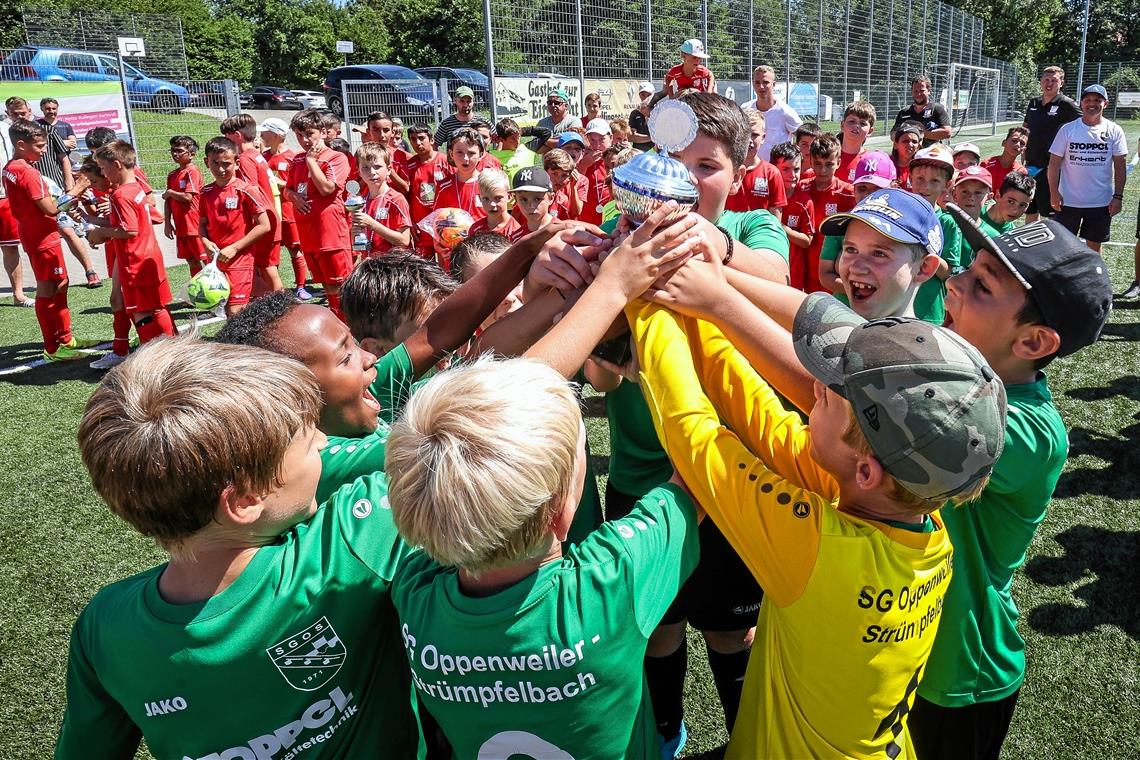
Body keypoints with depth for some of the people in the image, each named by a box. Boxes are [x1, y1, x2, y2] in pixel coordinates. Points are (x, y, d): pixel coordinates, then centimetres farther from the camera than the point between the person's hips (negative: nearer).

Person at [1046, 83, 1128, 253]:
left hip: (1101, 202, 1)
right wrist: (1054, 193, -8)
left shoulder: (1114, 131, -1)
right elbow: (1054, 163, -1)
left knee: (1094, 245, 12)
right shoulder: (1068, 129, -3)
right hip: (1068, 200, -1)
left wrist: (1118, 196, -5)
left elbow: (1120, 166, 1)